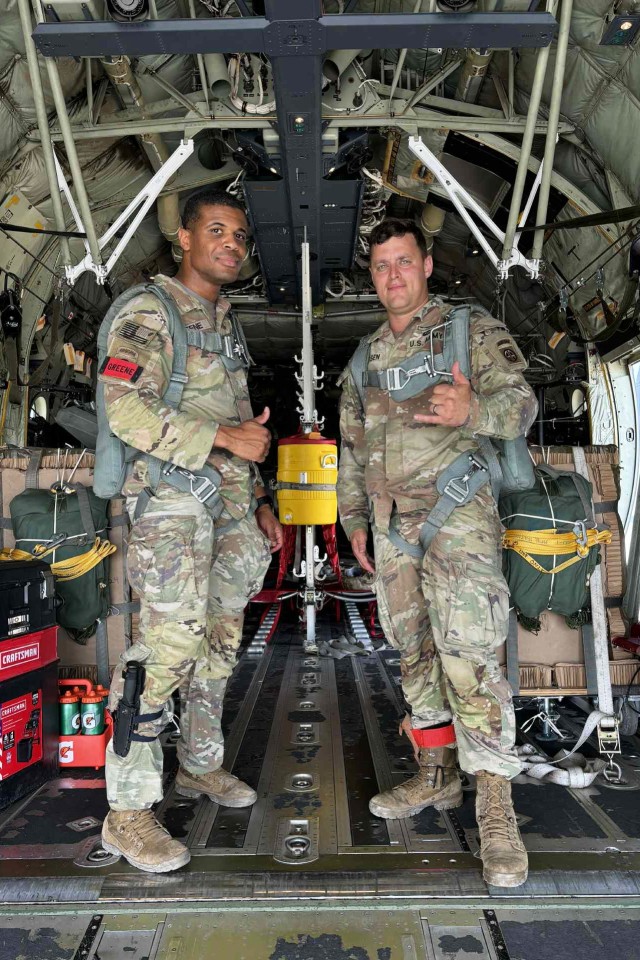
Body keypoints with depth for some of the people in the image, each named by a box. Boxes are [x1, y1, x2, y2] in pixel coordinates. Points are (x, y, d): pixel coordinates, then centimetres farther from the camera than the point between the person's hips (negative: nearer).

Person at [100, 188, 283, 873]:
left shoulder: (226, 322, 20)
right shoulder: (148, 314, -6)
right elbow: (126, 410, -20)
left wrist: (260, 504, 19)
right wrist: (224, 437, -20)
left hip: (230, 503, 8)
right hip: (170, 501, -8)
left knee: (220, 641, 13)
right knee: (169, 646, -11)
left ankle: (200, 765, 31)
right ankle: (127, 812, 3)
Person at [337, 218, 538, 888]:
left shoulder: (475, 331, 3)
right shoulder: (364, 358, 17)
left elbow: (519, 401, -10)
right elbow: (351, 446, 20)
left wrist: (473, 411, -33)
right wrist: (353, 520, 15)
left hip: (457, 513, -5)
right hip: (391, 523, 6)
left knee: (468, 654, -12)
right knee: (414, 653, 11)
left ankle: (495, 811, -1)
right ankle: (436, 777, 26)